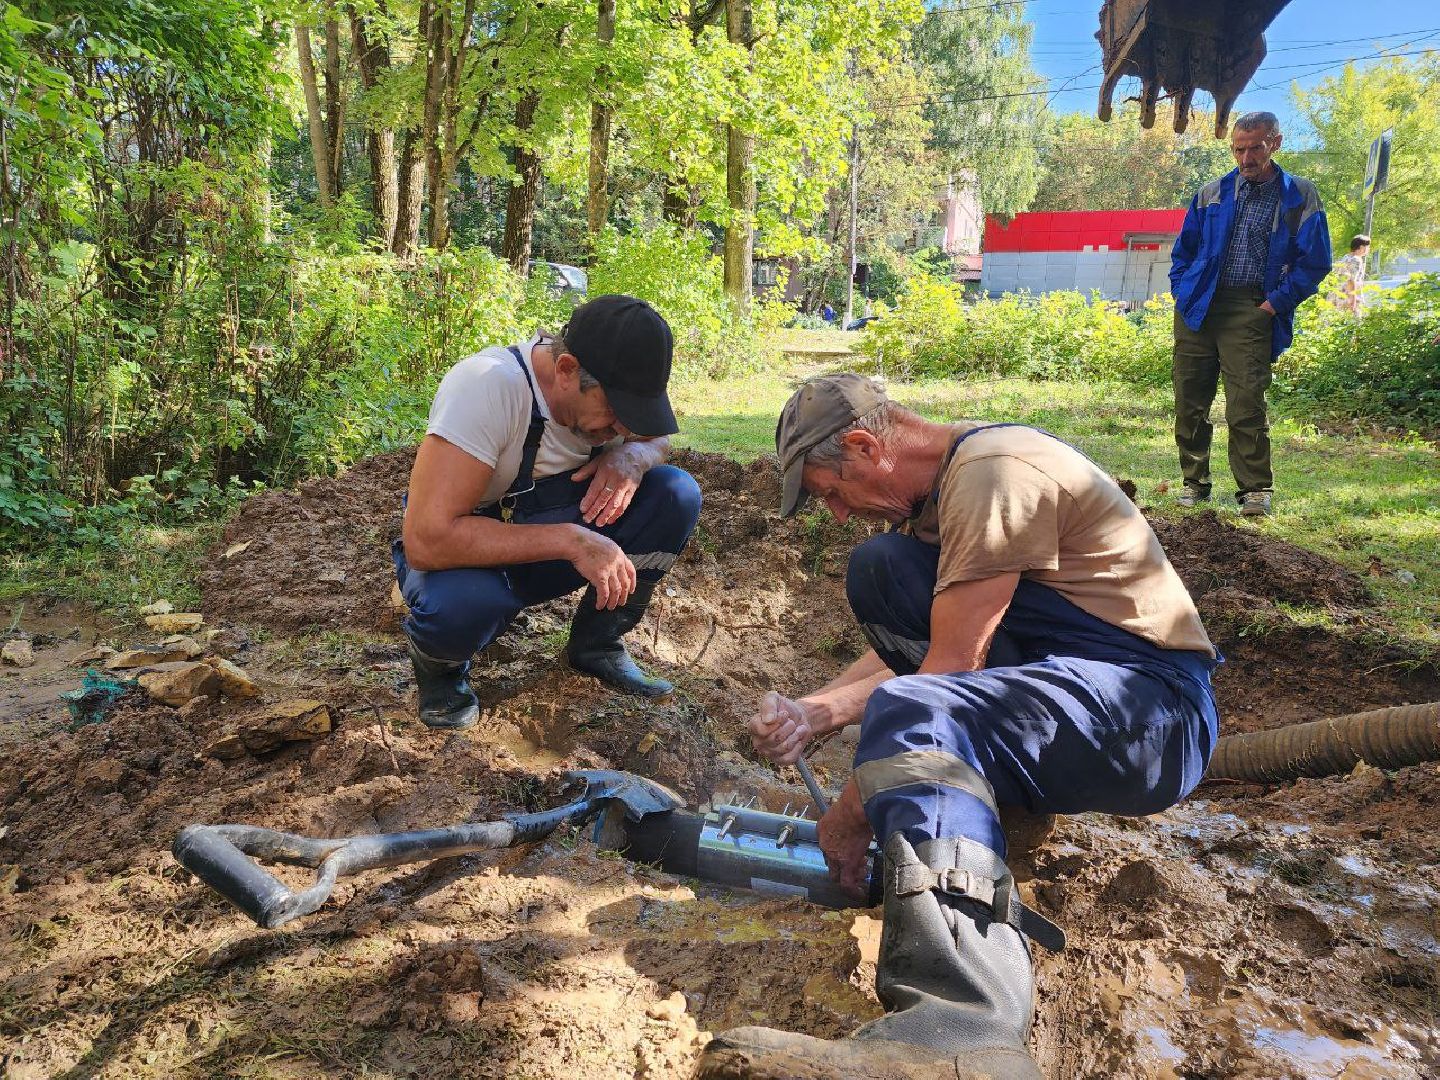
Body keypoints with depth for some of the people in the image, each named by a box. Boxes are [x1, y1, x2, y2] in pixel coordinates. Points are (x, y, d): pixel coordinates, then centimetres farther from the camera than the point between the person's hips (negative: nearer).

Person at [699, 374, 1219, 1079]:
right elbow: (909, 649, 14)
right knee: (878, 569, 4)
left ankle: (965, 1023, -51)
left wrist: (855, 812, -14)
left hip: (1152, 704, -9)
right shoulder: (937, 487, 12)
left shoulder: (992, 471, -18)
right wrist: (816, 712, -2)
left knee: (909, 715, -35)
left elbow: (950, 669, -21)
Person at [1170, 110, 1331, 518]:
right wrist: (1182, 292, 8)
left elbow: (1315, 262, 2)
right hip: (1197, 309, 4)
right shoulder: (1212, 193, 15)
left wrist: (1277, 302, -6)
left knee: (1246, 404, -11)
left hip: (1251, 312, -3)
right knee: (1189, 401, 3)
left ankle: (1256, 489, -1)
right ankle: (1194, 481, 15)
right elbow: (1184, 249, 21)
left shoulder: (1299, 196, 5)